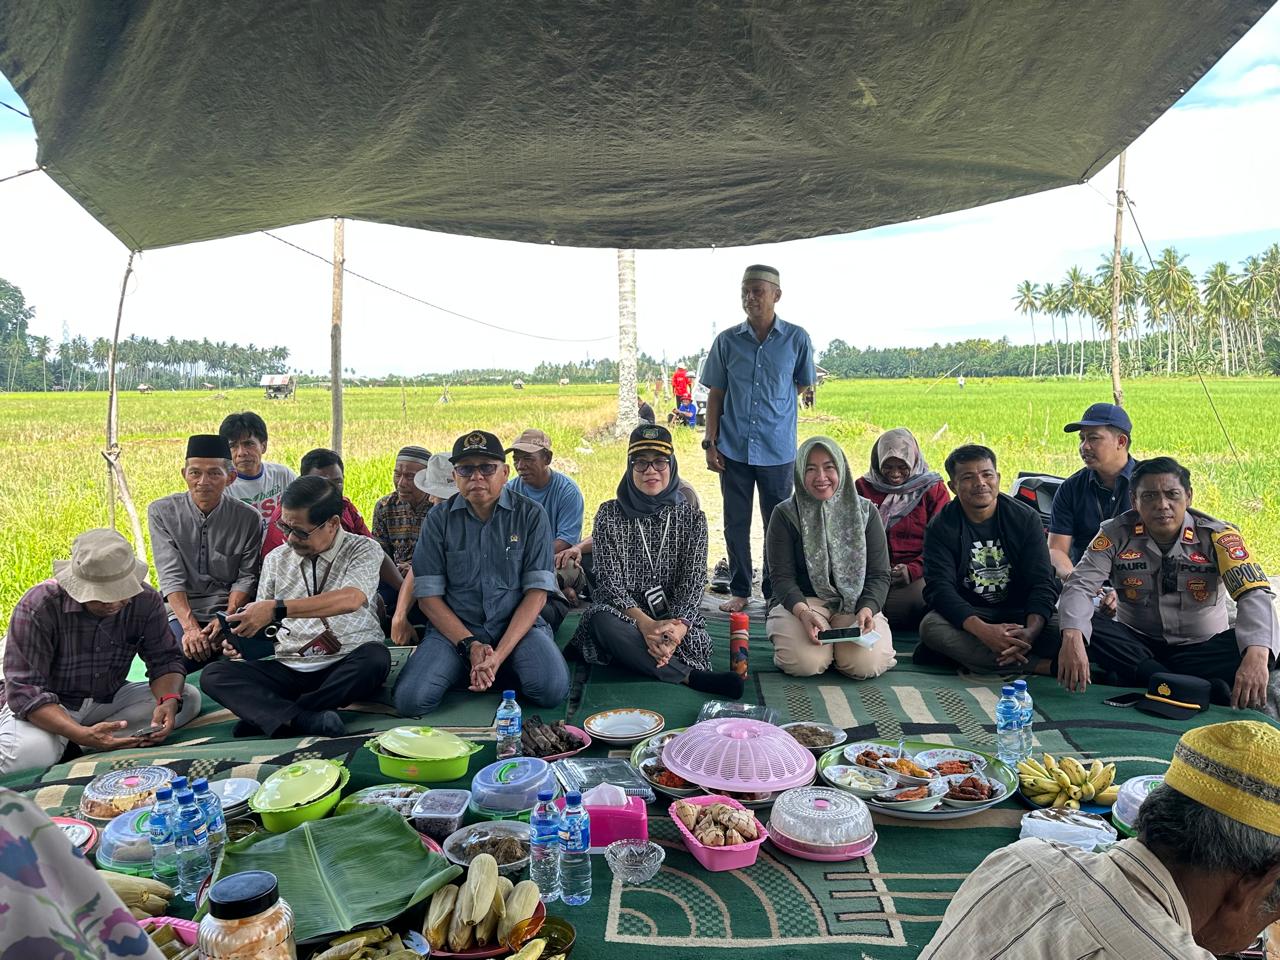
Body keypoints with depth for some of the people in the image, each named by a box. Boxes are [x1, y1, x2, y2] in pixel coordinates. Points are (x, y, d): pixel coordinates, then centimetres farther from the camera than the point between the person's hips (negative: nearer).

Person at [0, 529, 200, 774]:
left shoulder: (145, 600, -14)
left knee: (188, 698, -19)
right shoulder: (37, 607, -24)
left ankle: (83, 747, -21)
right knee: (29, 753, -38)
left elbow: (165, 659, -7)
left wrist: (169, 700, -31)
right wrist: (81, 734, -42)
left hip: (109, 700, 5)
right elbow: (25, 690, -26)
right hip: (48, 706, -4)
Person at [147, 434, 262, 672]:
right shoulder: (161, 512, 0)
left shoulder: (249, 518, 1)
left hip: (230, 612, 1)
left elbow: (246, 577, 3)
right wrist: (190, 626, -21)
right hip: (181, 612, 0)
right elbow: (170, 576, -8)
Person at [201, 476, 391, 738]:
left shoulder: (364, 549, -3)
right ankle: (304, 719, -36)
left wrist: (276, 609, -26)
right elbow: (261, 624, 18)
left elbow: (350, 599, -23)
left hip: (346, 670, -4)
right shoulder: (276, 559, 12)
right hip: (289, 670, 4)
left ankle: (266, 714, -26)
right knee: (214, 673, -15)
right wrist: (240, 640, -6)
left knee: (376, 657, -35)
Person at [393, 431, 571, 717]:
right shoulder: (440, 518, 2)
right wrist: (470, 646, -14)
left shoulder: (531, 515, -1)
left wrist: (499, 654, -17)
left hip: (518, 625, 0)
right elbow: (428, 595, -1)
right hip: (454, 629, 1)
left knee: (552, 689, -27)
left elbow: (537, 591, -6)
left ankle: (504, 671, 3)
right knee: (410, 700, -23)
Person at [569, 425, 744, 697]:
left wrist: (678, 627, -24)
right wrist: (645, 623, -24)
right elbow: (609, 580, -7)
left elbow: (694, 582, -3)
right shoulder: (609, 514, 3)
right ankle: (693, 677, -34)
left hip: (677, 621, -1)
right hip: (623, 618, 2)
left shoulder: (692, 517, 6)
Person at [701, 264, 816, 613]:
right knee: (736, 523, 7)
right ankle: (739, 591, 21)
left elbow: (803, 386, 14)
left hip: (778, 450, -1)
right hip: (734, 449, 1)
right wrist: (710, 442, 1)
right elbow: (715, 395, 6)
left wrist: (772, 405, 12)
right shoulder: (727, 341, 3)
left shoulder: (797, 339, 0)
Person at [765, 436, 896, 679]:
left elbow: (879, 575, 0)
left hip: (856, 603, 2)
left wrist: (867, 609, -20)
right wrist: (804, 613, -26)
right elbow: (782, 577, -7)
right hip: (801, 602, -1)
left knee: (866, 664, -25)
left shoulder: (865, 512, 3)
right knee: (805, 662, -29)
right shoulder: (785, 514, -2)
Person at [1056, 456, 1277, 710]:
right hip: (1136, 645, 1)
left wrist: (1257, 656, -42)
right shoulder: (1116, 534, -8)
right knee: (1086, 625, -28)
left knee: (1261, 649, -27)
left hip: (1200, 649, 0)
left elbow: (1255, 594, -22)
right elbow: (1080, 586, -18)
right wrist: (1072, 638, -40)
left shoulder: (1217, 536, -9)